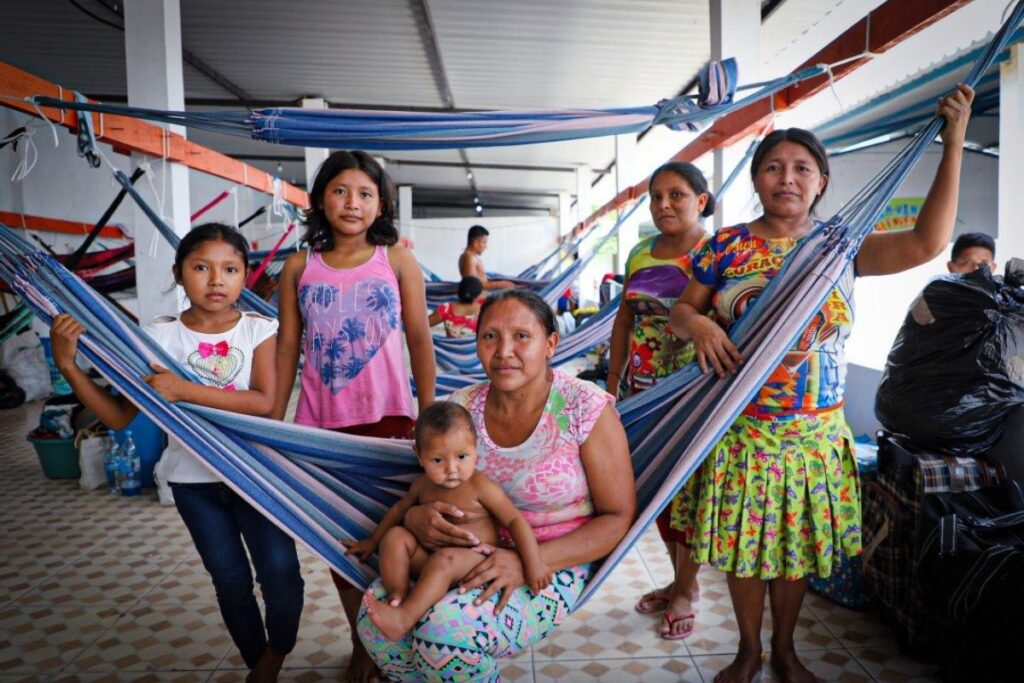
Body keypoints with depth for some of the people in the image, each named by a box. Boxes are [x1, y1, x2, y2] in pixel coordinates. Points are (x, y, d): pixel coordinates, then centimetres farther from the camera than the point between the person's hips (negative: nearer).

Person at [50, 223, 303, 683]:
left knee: (280, 572, -5)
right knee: (230, 580, 13)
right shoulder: (160, 337, -6)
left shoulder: (259, 330, -9)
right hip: (194, 480, 1)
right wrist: (67, 364, -16)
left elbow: (264, 402, -22)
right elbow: (120, 416, -6)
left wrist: (184, 390, -29)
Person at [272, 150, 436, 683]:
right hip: (320, 422, 3)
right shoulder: (299, 267, 4)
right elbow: (287, 347, 5)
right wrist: (273, 424, 5)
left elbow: (420, 342, 0)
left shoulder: (397, 260, -1)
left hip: (386, 418, -2)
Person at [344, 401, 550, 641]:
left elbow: (515, 520, -12)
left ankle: (404, 617, -41)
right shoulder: (423, 485, 7)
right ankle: (397, 595, -25)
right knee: (394, 536, -12)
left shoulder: (480, 486, -11)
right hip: (429, 561, 6)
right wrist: (373, 541, 32)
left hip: (473, 561, -6)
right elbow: (400, 508, 26)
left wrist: (533, 563, -20)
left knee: (443, 559, -36)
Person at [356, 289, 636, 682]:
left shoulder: (586, 410, -14)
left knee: (445, 631, -29)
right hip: (465, 557, 4)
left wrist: (528, 561, -23)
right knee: (376, 620, -21)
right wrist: (415, 518, -18)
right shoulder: (461, 409, -2)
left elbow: (618, 518, -11)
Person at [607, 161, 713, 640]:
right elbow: (623, 322, 11)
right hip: (644, 393, 6)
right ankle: (679, 579, 33)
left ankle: (687, 590, 24)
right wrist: (612, 387, 11)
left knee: (689, 489, 5)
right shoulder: (640, 255, 8)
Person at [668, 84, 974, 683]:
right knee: (741, 544, 12)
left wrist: (954, 141, -14)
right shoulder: (726, 247, -3)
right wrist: (699, 325, -21)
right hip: (738, 431, -1)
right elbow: (682, 310, 3)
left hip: (815, 432, 1)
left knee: (798, 546, 16)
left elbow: (928, 241, -13)